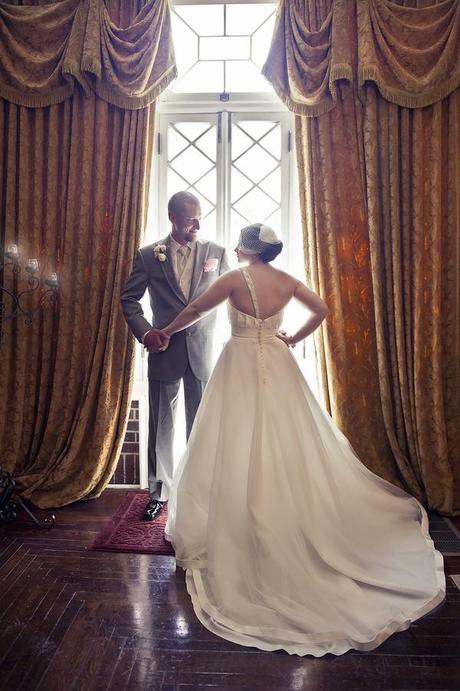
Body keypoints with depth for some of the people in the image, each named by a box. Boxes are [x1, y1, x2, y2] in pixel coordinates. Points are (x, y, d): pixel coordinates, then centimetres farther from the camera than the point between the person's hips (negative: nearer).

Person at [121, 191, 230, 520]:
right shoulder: (149, 255, 0)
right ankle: (159, 492, 25)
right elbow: (130, 299, 5)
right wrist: (145, 331, -11)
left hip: (203, 350, 1)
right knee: (162, 425, 9)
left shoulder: (216, 252, 2)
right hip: (164, 350, 0)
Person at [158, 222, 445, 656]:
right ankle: (295, 517, 29)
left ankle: (239, 532, 14)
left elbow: (196, 309, -5)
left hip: (241, 367, -5)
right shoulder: (286, 281, 2)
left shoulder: (236, 279, -11)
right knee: (289, 444, 15)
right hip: (277, 365, 5)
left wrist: (167, 331, 9)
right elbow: (321, 310, 9)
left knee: (239, 447, 3)